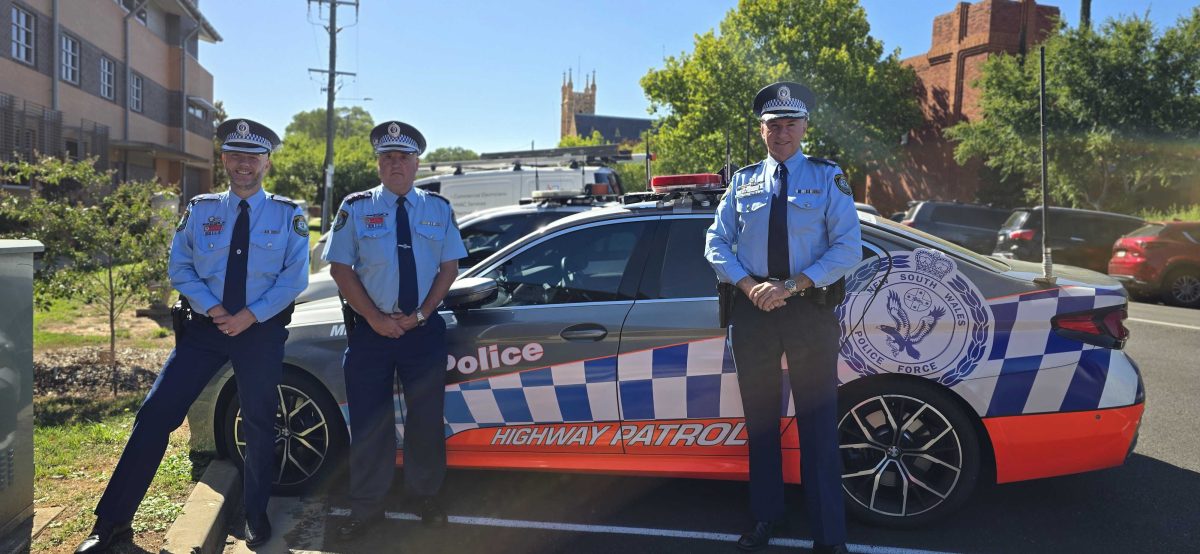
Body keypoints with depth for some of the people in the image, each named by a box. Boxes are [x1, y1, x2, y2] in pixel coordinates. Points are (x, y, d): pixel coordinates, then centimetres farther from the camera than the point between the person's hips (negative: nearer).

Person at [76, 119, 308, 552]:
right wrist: (214, 309, -11)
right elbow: (179, 268, 3)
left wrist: (249, 316, -14)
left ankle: (256, 515, 27)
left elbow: (294, 277, -6)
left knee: (259, 424, 9)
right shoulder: (200, 210, 4)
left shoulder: (288, 215, -2)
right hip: (205, 327, 2)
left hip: (261, 330, -1)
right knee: (156, 414, -3)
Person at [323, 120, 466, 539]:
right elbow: (340, 268, -2)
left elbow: (449, 266, 3)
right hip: (371, 329, -1)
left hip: (424, 328, 1)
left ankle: (425, 495, 27)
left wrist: (421, 314, -9)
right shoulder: (356, 207, 1)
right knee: (369, 421, 5)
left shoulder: (438, 209, 5)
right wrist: (375, 318, -11)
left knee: (426, 417, 9)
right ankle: (367, 506, 19)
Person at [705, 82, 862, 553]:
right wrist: (749, 286, -10)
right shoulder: (742, 182, 10)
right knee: (760, 420, 12)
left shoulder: (827, 178, 2)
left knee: (817, 425, 2)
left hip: (811, 308, -3)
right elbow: (716, 243, 7)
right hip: (753, 308, 3)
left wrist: (792, 286, -16)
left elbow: (848, 247, -6)